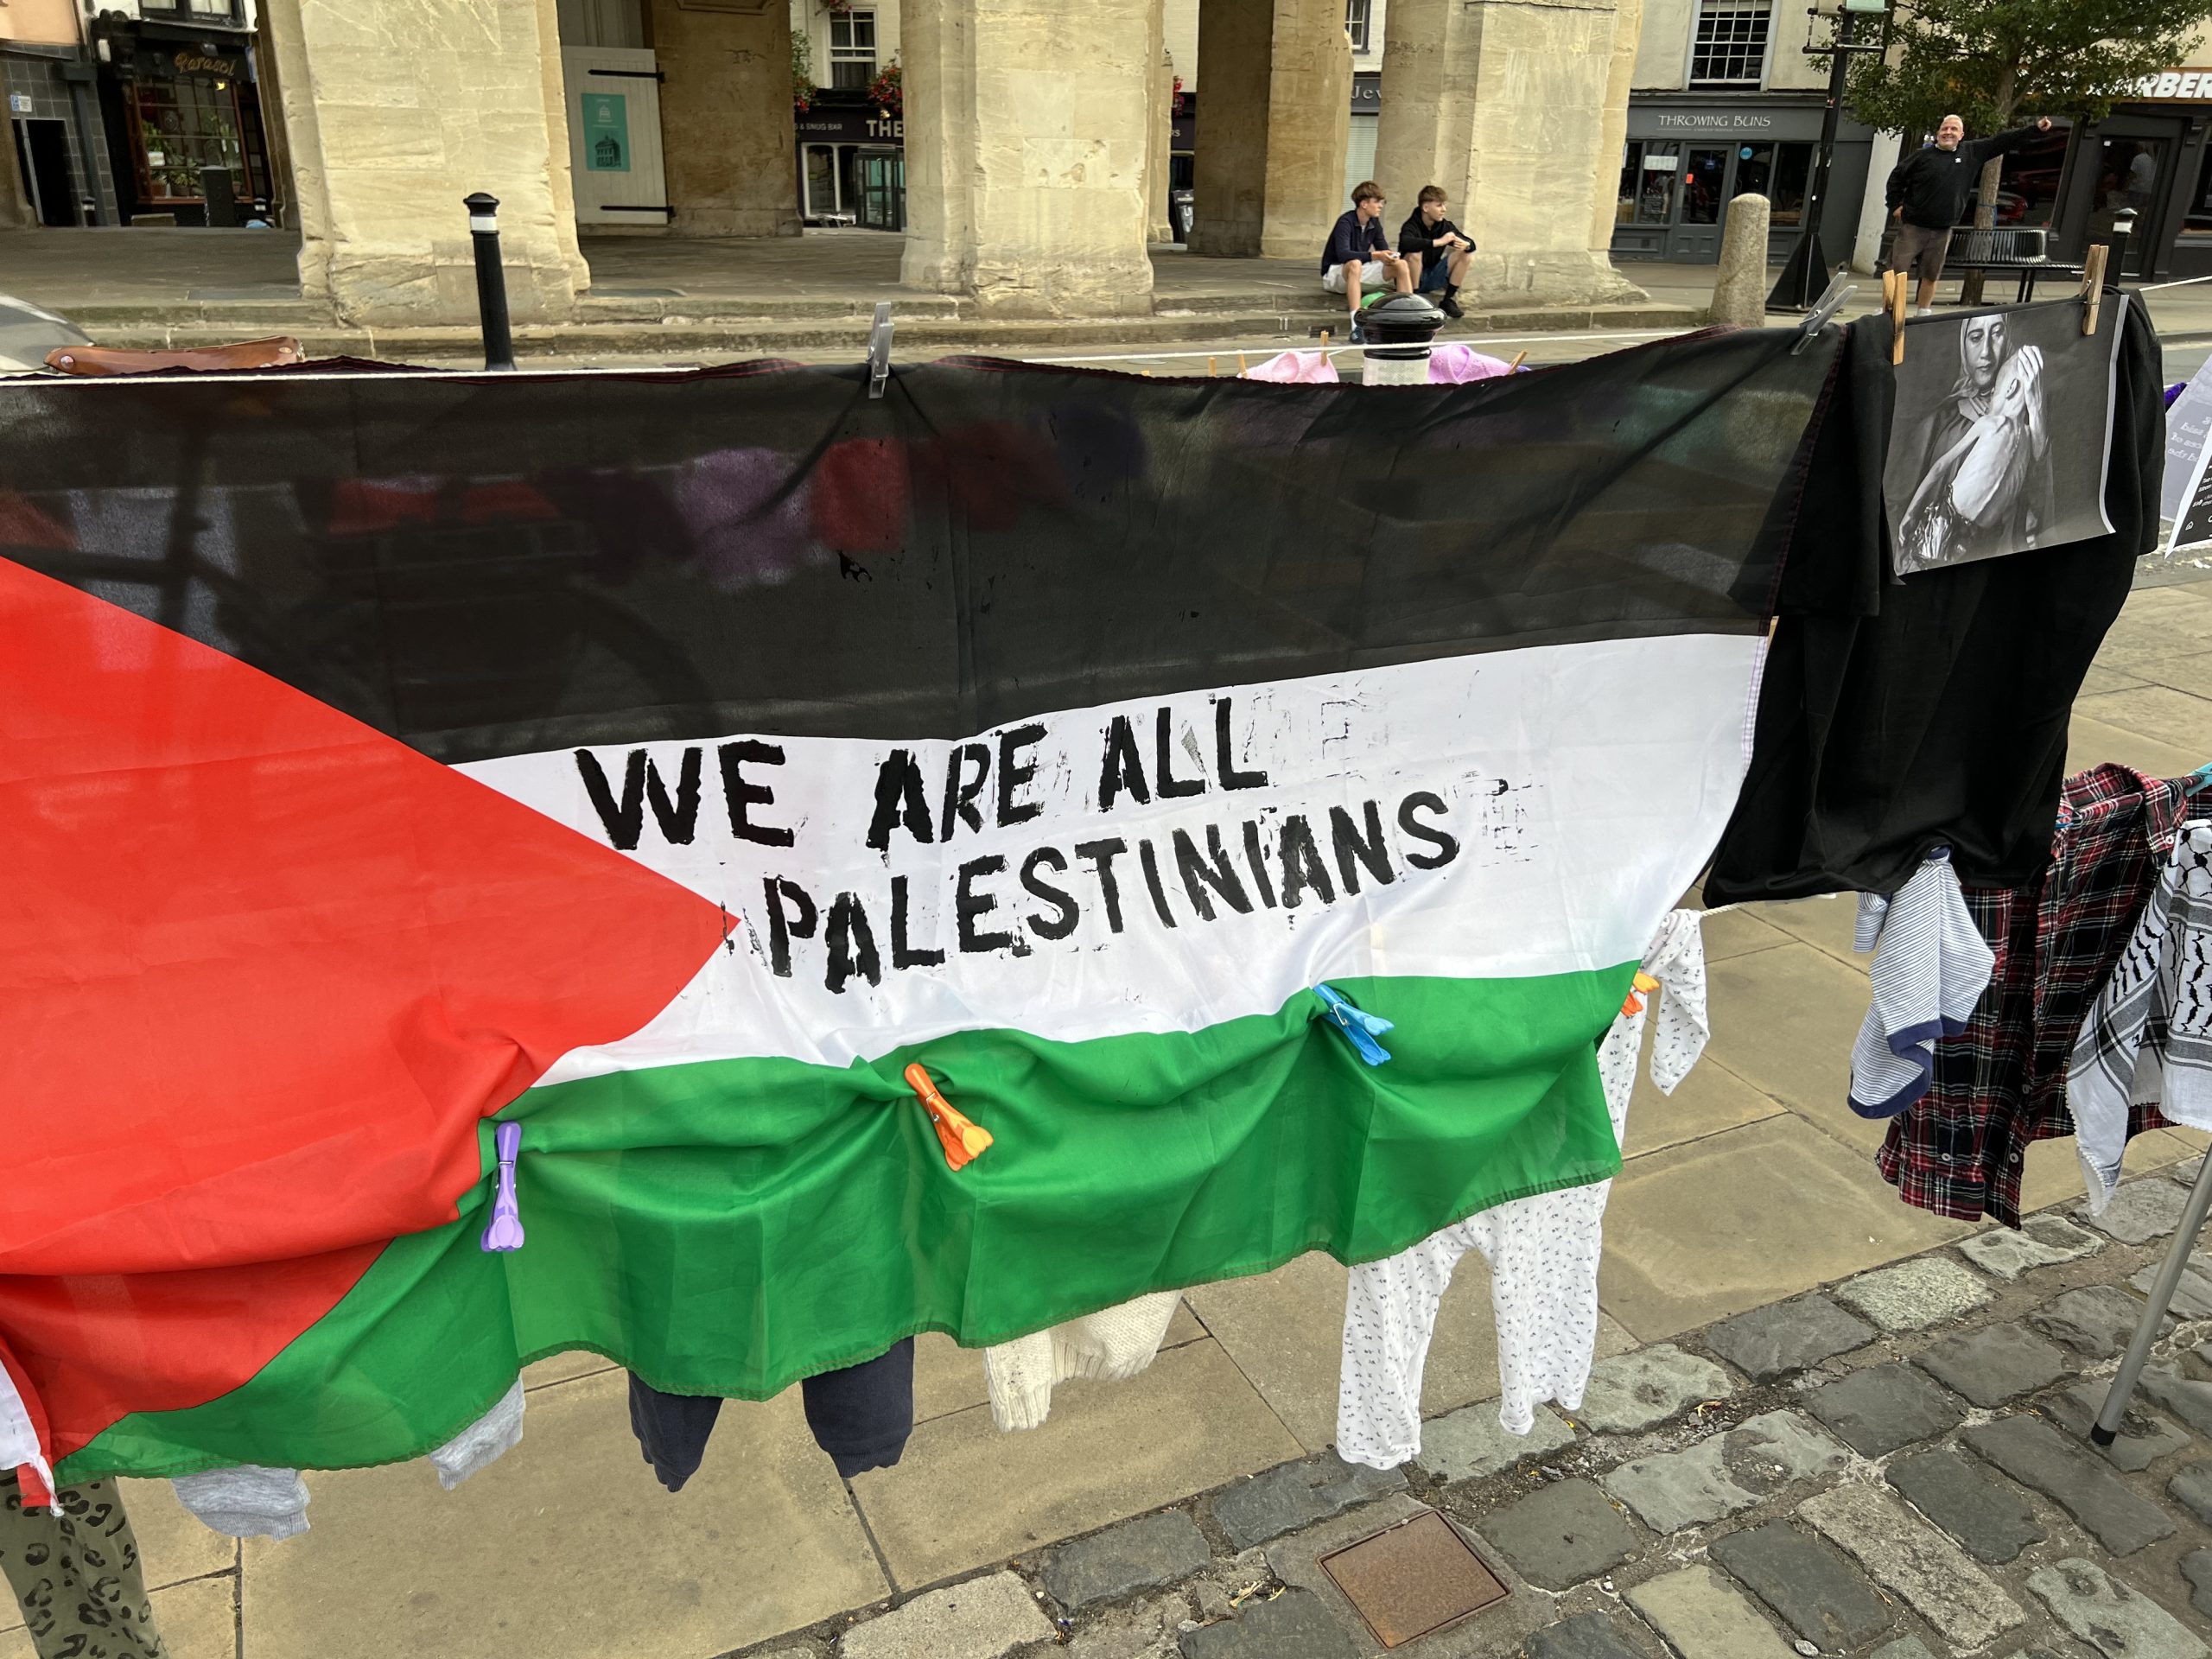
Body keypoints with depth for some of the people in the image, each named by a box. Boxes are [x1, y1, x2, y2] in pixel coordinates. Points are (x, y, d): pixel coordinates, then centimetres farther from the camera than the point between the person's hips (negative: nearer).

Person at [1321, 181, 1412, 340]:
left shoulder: (1374, 223, 3)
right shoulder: (1346, 222, -19)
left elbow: (1383, 249, 7)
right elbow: (1343, 254, -34)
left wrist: (1390, 257, -15)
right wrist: (1374, 256, -42)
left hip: (1359, 273, 7)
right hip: (1335, 274, -7)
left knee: (1401, 265, -8)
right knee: (1355, 264, -41)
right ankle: (1356, 326, -52)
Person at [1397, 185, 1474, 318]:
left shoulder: (1445, 226, -1)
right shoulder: (1411, 226, -19)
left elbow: (1471, 244, 1)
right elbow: (1405, 243, -43)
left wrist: (1465, 245, -25)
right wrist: (1439, 242, -42)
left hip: (1432, 279, 6)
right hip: (1412, 279, -6)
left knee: (1463, 254, -7)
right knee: (1414, 254, -33)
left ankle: (1448, 300, -4)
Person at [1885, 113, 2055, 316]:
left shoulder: (1973, 152, 7)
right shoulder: (1923, 156, -3)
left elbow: (2003, 141, 11)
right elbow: (1897, 178, 5)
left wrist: (2036, 129, 10)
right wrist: (1895, 205, -1)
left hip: (1942, 231, 4)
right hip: (1912, 227, -3)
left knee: (1931, 276, 10)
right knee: (1899, 272, -6)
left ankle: (1923, 315, 20)